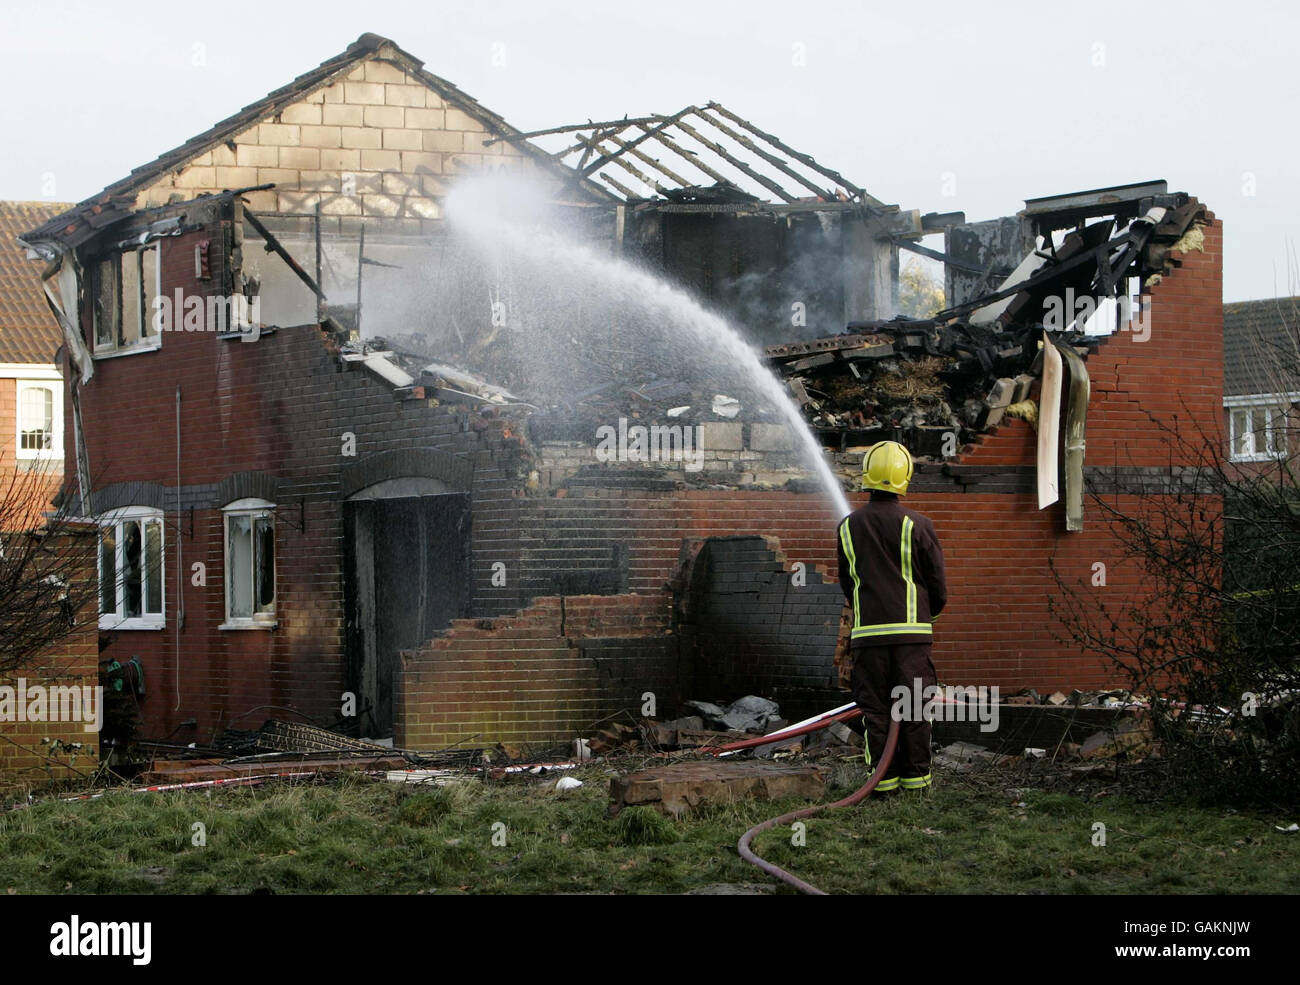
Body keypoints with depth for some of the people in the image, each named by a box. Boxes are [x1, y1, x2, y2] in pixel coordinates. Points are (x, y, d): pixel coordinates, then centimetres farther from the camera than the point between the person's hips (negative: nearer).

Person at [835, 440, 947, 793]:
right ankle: (916, 774, 7)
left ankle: (884, 776, 4)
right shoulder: (916, 525, -5)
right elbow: (937, 582, 1)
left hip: (867, 631, 2)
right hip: (911, 630, -2)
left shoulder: (849, 526, 3)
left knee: (875, 707, 6)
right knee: (912, 705, 5)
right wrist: (929, 611, 21)